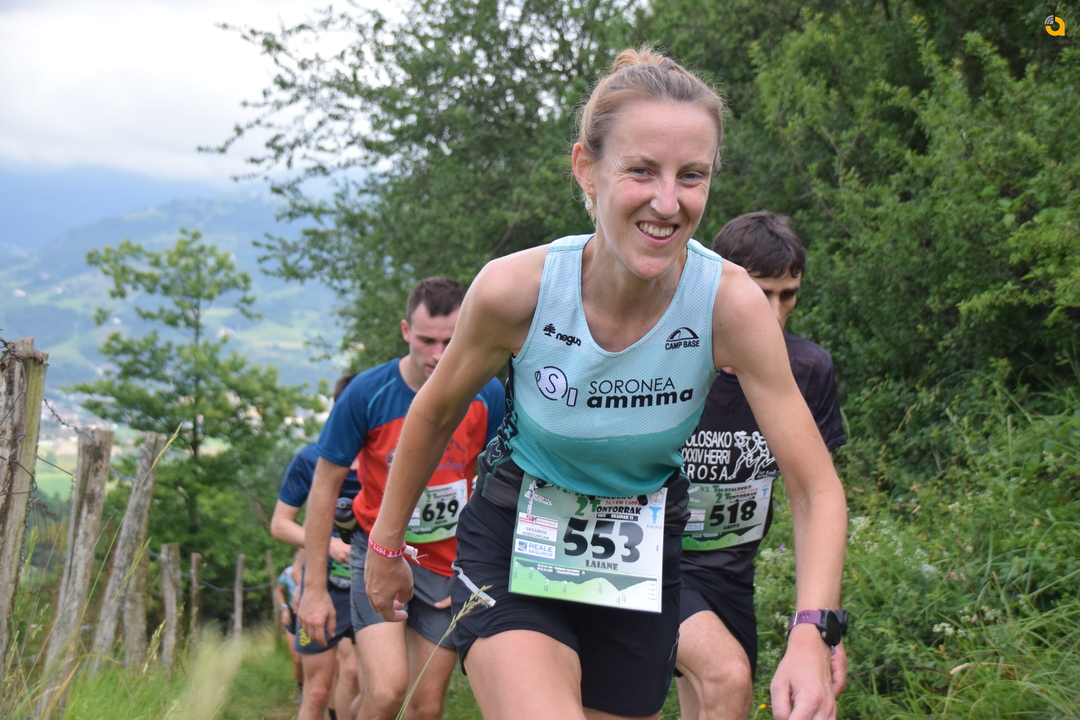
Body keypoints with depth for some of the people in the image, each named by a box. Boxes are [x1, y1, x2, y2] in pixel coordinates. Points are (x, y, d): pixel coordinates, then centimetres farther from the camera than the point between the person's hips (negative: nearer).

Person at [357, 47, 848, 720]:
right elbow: (435, 415, -2)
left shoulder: (730, 301, -22)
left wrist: (811, 637, -32)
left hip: (642, 559, 2)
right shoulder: (515, 288, -23)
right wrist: (387, 545, 9)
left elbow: (817, 487, -18)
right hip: (515, 541, -2)